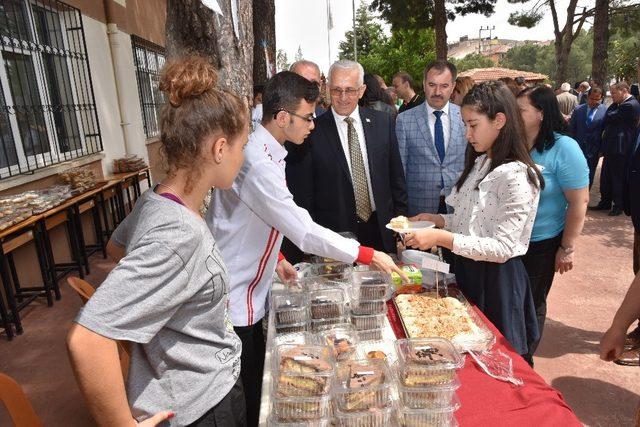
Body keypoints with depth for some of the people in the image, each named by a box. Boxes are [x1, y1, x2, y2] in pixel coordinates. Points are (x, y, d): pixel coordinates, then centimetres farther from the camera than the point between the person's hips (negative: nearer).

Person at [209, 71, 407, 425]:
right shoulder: (257, 163, -27)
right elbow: (304, 232, -27)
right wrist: (368, 255, -19)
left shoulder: (264, 151, 5)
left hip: (249, 290, 9)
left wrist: (274, 259, 10)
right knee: (246, 382, 8)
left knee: (256, 375, 21)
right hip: (234, 296, -9)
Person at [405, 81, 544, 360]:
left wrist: (441, 237, -29)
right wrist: (438, 220, -2)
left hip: (496, 277, -8)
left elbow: (503, 248, -24)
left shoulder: (516, 175, -20)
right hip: (467, 270, 8)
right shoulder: (478, 163, 7)